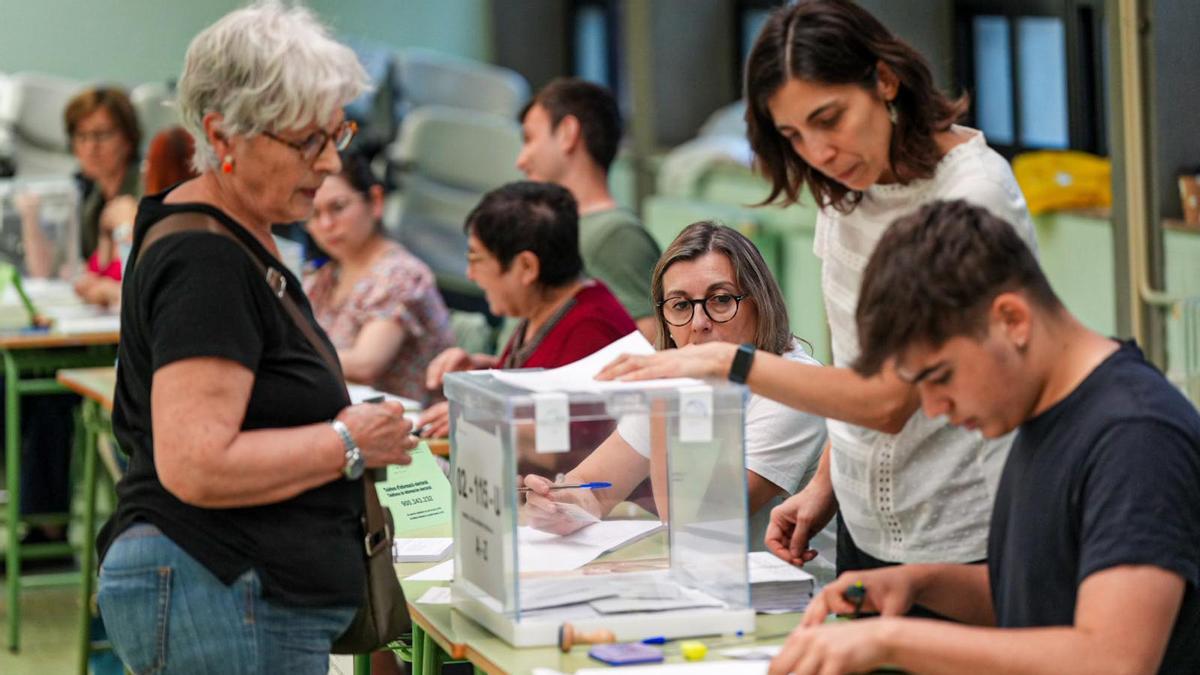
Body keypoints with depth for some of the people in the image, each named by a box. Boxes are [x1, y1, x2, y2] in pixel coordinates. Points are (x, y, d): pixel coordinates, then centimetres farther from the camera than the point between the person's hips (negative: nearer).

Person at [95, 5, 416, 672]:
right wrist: (349, 443, -15)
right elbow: (196, 465, -24)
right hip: (218, 603, -11)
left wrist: (346, 414, 13)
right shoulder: (204, 261, -17)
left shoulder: (239, 238, 15)